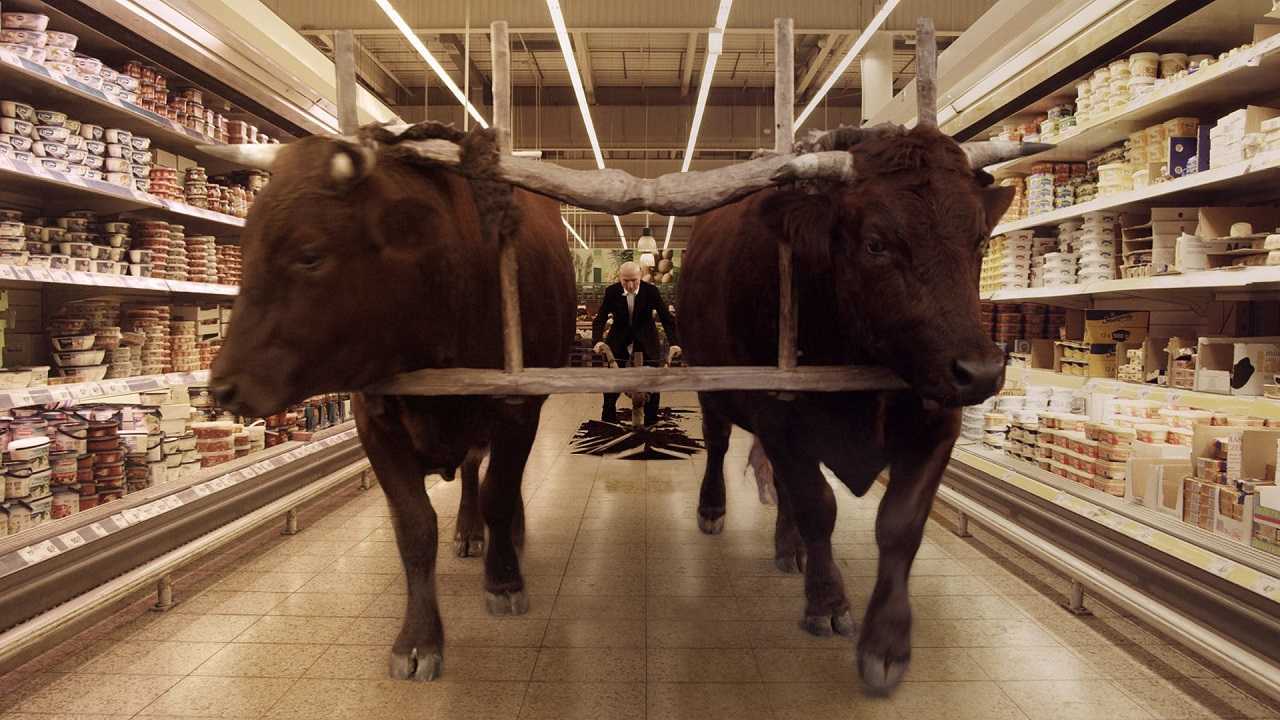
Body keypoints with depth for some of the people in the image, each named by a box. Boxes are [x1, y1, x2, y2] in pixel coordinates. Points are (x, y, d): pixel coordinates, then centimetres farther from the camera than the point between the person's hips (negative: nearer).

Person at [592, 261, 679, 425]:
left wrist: (674, 342, -31)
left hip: (646, 342, -1)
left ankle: (651, 422, 15)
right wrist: (597, 340, -33)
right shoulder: (611, 291, -15)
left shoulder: (651, 290, -18)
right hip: (619, 341, 1)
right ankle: (608, 421, 22)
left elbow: (666, 318, -17)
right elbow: (600, 319, -15)